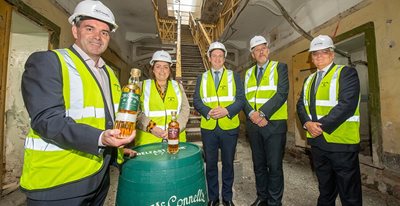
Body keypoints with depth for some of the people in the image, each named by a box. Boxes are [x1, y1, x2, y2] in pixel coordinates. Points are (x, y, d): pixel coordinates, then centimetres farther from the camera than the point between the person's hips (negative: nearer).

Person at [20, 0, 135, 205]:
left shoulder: (109, 73, 12)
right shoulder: (46, 61, -9)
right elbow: (47, 119, -21)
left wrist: (119, 145, 7)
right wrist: (99, 138, -33)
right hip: (57, 182, -6)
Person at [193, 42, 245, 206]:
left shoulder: (234, 76, 7)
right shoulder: (202, 78, 10)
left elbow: (241, 99, -1)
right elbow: (196, 101, 1)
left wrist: (227, 110, -17)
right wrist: (208, 111, -16)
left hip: (229, 127, 0)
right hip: (208, 127, 1)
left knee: (228, 163, 13)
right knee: (210, 164, 12)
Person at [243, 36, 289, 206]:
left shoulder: (280, 67, 3)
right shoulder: (248, 73, 14)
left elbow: (282, 93, -11)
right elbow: (244, 97, 5)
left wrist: (263, 114, -19)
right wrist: (251, 113, -13)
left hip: (274, 123, -4)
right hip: (253, 125, 4)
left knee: (274, 166, 5)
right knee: (259, 165, 15)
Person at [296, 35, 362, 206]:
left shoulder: (347, 73, -5)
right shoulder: (309, 79, 13)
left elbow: (347, 105, -19)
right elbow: (301, 104, 6)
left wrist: (322, 126, -20)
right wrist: (307, 123, -12)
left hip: (341, 142, -5)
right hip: (316, 142, 5)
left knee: (349, 192, 10)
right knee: (325, 187, 21)